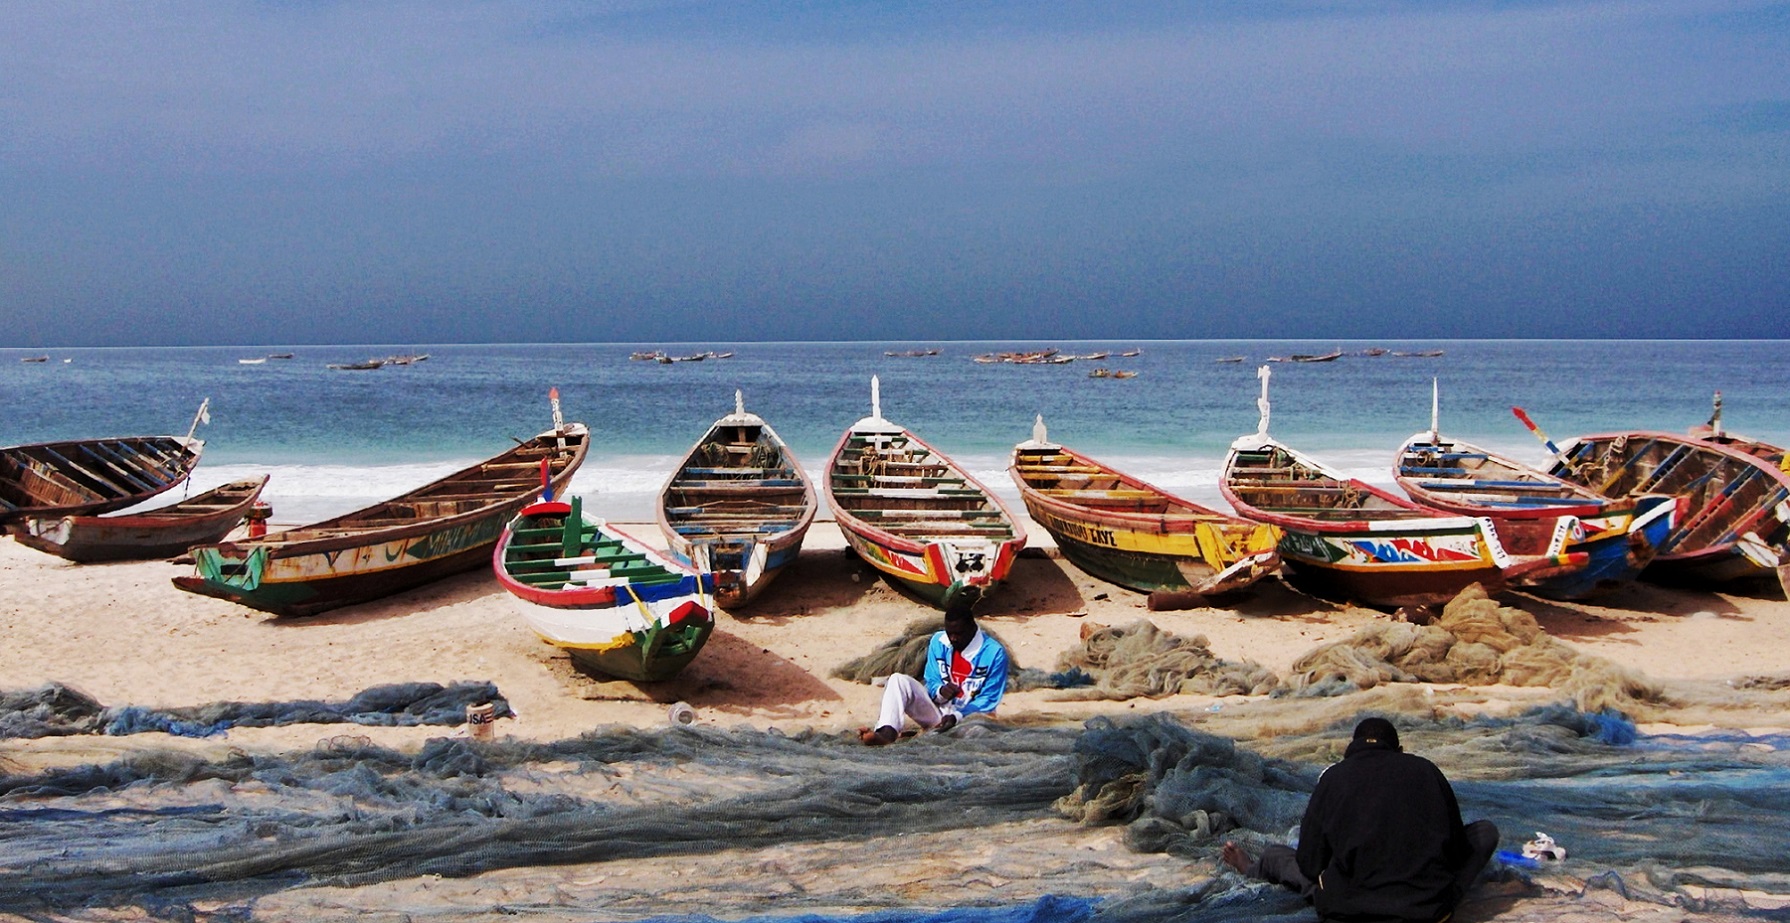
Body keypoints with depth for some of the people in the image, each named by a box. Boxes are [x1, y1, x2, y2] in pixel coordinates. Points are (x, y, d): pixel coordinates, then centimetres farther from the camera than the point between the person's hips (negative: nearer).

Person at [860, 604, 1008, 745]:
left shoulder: (994, 653, -11)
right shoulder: (939, 642, 1)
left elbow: (989, 700, -10)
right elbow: (932, 682, 5)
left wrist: (957, 716, -25)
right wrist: (941, 691, -21)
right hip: (937, 710, 3)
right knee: (899, 680, -18)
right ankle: (887, 733, -42)